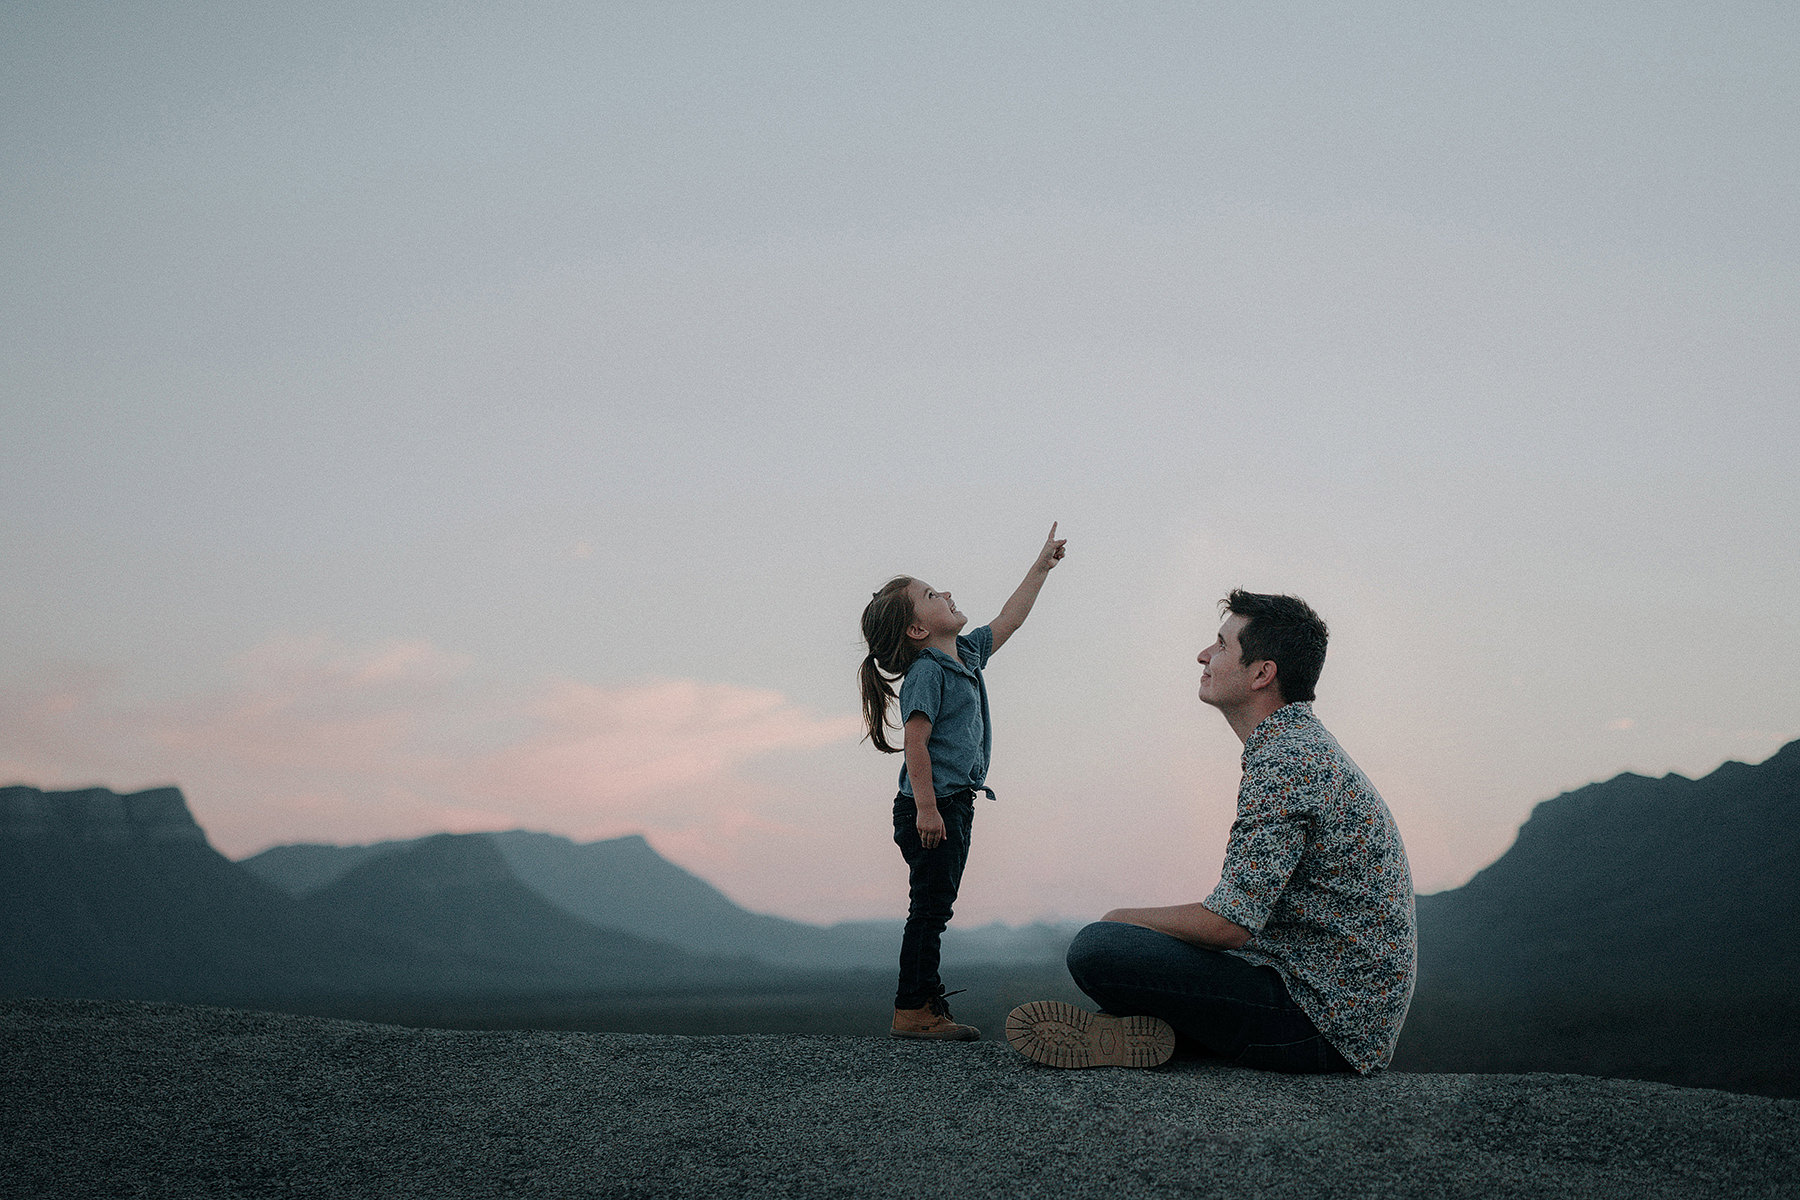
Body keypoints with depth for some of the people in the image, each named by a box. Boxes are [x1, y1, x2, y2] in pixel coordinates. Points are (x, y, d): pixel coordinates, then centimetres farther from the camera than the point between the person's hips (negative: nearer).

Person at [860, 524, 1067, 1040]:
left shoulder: (968, 654, 14)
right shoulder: (925, 672, -13)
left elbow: (1008, 621, 27)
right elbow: (915, 742, -19)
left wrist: (1042, 565, 30)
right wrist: (926, 807, -24)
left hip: (955, 806, 9)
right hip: (929, 807, -9)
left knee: (936, 907, 9)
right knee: (929, 906, -9)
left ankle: (925, 1005, 13)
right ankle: (912, 1009, -7)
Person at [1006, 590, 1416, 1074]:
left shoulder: (1285, 763, -19)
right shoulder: (1305, 746, 16)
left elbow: (1227, 926, -23)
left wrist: (1129, 919, -4)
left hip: (1321, 1023, -11)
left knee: (1096, 948, -22)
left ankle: (1136, 1032, 0)